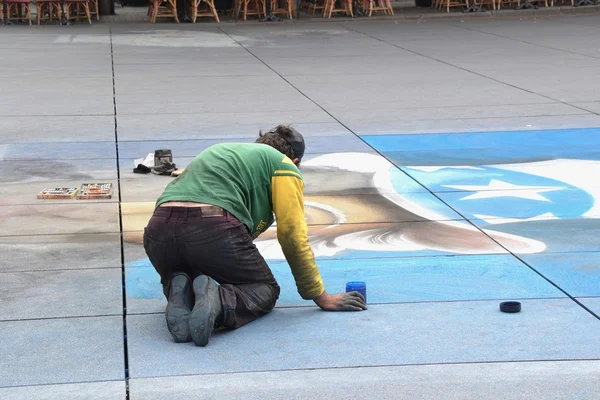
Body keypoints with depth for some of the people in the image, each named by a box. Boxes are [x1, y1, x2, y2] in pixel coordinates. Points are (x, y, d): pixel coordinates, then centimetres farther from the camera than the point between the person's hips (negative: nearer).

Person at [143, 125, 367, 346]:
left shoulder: (222, 151, 38)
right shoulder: (284, 166, 18)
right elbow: (293, 236, 10)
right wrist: (322, 298, 19)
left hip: (158, 229, 6)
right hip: (213, 228, -5)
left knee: (179, 280, 35)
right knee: (265, 290, 19)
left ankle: (179, 295, -2)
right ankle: (220, 301, -14)